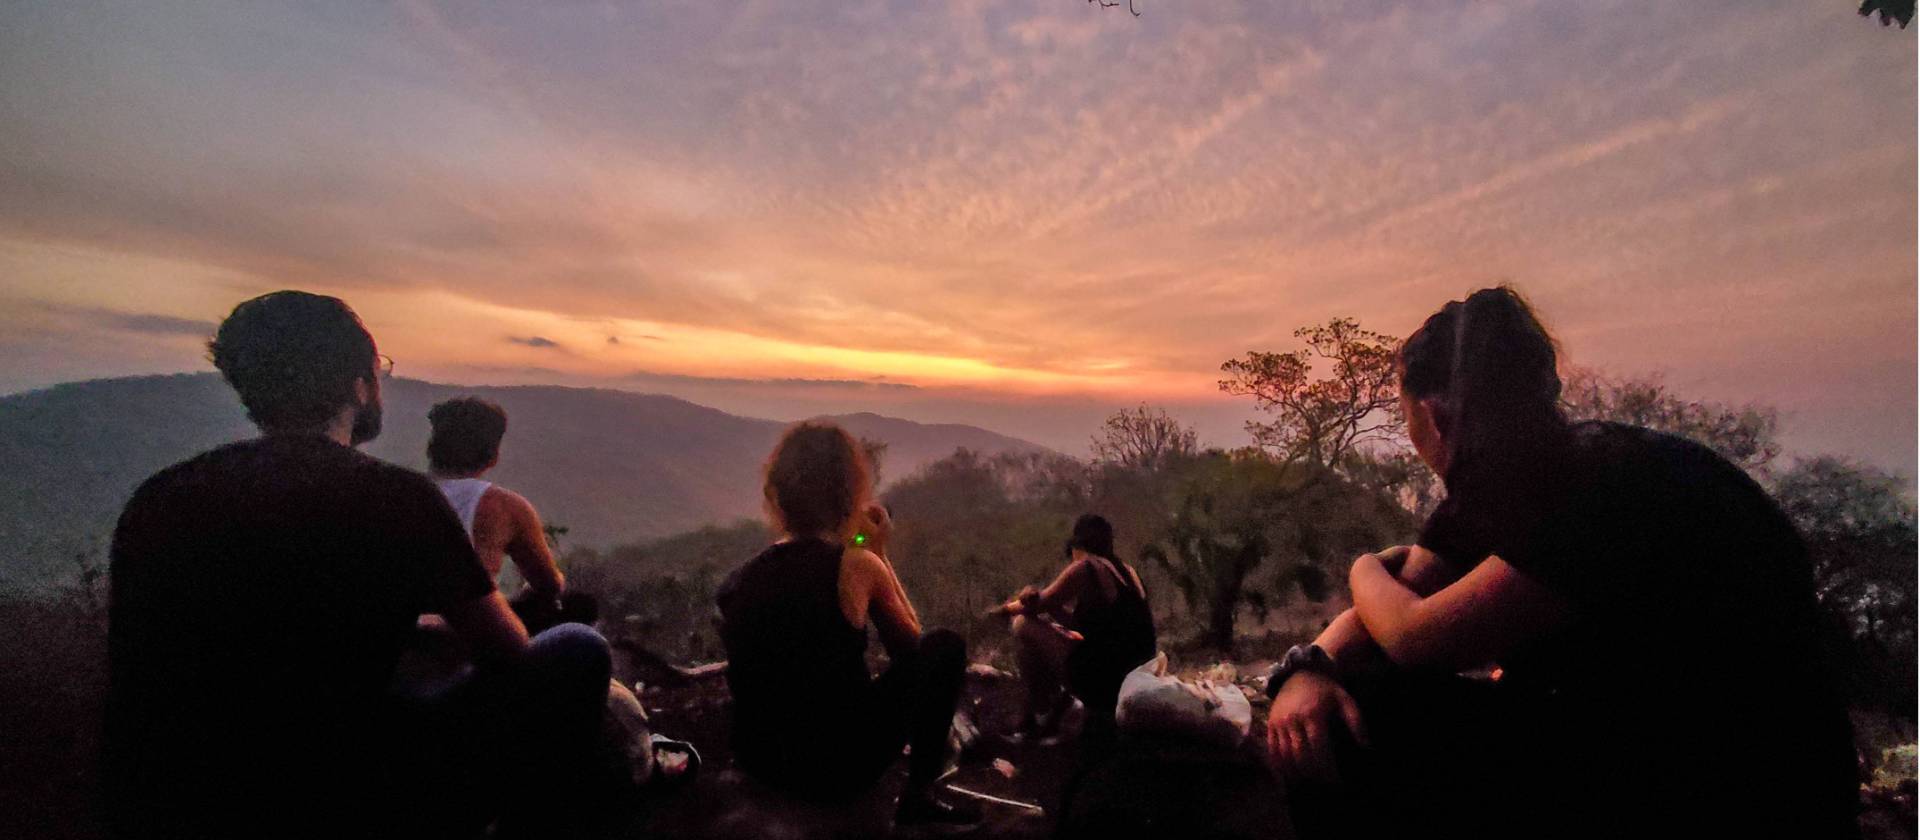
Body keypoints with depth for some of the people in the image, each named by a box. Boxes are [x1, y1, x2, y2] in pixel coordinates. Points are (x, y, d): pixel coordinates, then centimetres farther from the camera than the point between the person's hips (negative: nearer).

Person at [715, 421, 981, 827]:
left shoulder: (739, 579, -4)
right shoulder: (857, 566, -18)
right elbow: (909, 644, 0)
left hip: (758, 762, 6)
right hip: (842, 768, -5)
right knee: (946, 645, 9)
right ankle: (920, 795, 14)